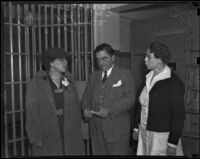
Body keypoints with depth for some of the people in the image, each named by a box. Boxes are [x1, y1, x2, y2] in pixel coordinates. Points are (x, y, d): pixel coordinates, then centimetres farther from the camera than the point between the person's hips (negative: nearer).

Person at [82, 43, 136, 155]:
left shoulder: (126, 75, 0)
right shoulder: (93, 76, 15)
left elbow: (130, 99, -10)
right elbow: (86, 97, 15)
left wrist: (110, 111, -21)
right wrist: (86, 109, -6)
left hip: (117, 129, -4)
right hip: (96, 129, 4)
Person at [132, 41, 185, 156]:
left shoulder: (174, 83, -15)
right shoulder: (148, 78, 5)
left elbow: (178, 115, -15)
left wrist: (173, 144, -14)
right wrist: (136, 127, 14)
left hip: (162, 136, -6)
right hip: (144, 133, 6)